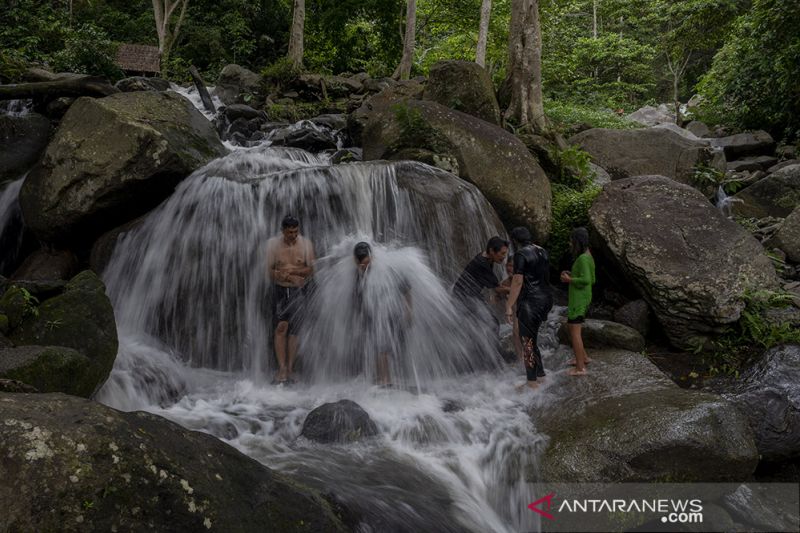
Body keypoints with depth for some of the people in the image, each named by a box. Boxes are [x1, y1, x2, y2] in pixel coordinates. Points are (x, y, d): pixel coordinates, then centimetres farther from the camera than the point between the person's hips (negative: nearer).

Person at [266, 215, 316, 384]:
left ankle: (289, 370, 7)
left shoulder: (306, 244, -1)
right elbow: (269, 270, -3)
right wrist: (288, 276, -16)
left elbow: (311, 269, -1)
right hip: (280, 290, 0)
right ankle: (282, 369, -8)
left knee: (293, 331, 2)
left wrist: (292, 270, -16)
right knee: (281, 328, -9)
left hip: (298, 291, 0)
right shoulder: (273, 244, -2)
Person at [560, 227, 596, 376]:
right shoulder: (588, 257, 12)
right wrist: (572, 275, 12)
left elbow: (586, 280, -29)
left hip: (578, 299, -10)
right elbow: (592, 280, 17)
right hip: (582, 298, 10)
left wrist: (569, 280, -14)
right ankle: (583, 357, 29)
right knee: (570, 328, 21)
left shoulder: (583, 258, -20)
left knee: (575, 332, -5)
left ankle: (580, 368, -2)